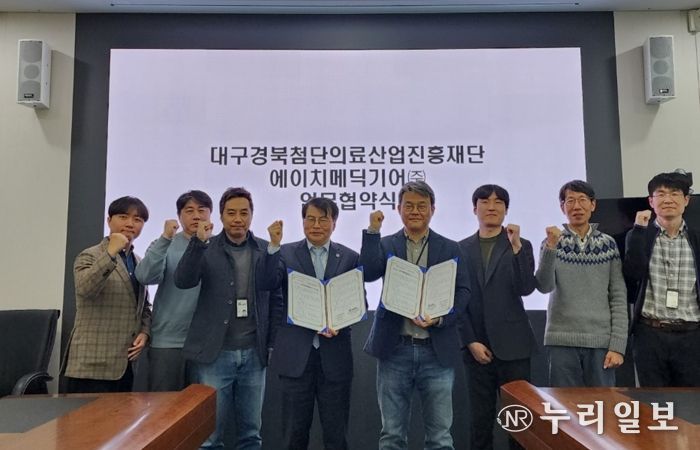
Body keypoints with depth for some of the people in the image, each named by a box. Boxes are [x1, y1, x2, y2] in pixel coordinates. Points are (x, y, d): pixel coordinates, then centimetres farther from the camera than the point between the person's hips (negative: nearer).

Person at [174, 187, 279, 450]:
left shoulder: (266, 250, 4)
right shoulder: (206, 248, 1)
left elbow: (276, 297, 7)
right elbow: (183, 281, -14)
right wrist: (199, 242, -24)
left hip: (254, 354, 2)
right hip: (214, 353, -2)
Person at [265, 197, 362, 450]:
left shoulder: (350, 257, 5)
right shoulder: (286, 253, 3)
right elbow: (268, 283, -14)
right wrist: (273, 246, -23)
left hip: (334, 355, 1)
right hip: (296, 355, 0)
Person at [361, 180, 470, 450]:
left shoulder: (450, 249, 8)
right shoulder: (385, 245, 7)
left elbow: (463, 292, 2)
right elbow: (368, 274, -10)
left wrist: (441, 318, -14)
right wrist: (373, 231, -14)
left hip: (437, 350, 0)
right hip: (395, 349, 0)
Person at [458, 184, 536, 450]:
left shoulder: (520, 245, 5)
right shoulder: (461, 248, 7)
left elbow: (526, 288, -10)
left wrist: (516, 246, -18)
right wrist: (471, 341, -5)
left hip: (512, 345, -1)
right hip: (477, 345, 1)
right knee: (481, 417, 7)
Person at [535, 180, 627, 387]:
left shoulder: (608, 244, 5)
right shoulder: (553, 243, 2)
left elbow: (619, 298, 3)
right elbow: (544, 286, -13)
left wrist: (618, 345, -3)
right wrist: (551, 246, -25)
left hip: (601, 342, 1)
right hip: (562, 342, -1)